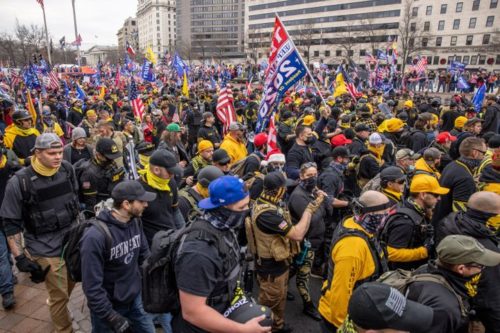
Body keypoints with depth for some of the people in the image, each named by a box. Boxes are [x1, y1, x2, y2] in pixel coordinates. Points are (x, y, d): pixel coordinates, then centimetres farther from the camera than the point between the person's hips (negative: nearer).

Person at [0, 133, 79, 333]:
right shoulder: (19, 182, -18)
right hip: (46, 250, -4)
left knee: (69, 286, 23)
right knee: (60, 296, 10)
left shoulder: (67, 169, -6)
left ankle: (55, 305, 54)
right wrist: (19, 257, -11)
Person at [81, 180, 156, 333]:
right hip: (109, 306, -5)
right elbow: (92, 285, -23)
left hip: (135, 299, 6)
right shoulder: (96, 237, -27)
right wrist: (111, 316, -19)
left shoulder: (136, 222, -8)